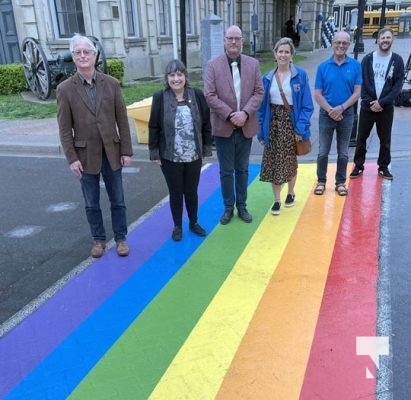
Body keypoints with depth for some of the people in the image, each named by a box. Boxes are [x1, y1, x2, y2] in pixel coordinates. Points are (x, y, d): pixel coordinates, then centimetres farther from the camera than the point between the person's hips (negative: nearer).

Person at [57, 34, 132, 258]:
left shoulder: (111, 84, -1)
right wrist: (72, 158, -9)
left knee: (117, 200, 10)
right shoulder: (65, 89, -4)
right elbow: (64, 128, -4)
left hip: (111, 153, 1)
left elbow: (122, 120, 0)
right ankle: (98, 239, 29)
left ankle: (121, 238, 27)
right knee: (92, 204, 11)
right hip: (86, 155, -1)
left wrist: (126, 151, -2)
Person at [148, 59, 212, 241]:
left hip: (194, 156, 1)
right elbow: (153, 127, -3)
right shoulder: (159, 97, -7)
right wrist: (154, 152, -5)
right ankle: (177, 226, 29)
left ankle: (194, 223, 35)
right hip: (170, 157, -1)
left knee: (191, 191, 15)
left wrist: (206, 148, 2)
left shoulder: (197, 95, -3)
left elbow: (206, 124, 3)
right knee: (175, 193, 12)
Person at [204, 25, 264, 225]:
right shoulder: (213, 65, -3)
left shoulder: (253, 64, 4)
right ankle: (228, 207, 21)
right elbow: (210, 95, -9)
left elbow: (259, 92, 0)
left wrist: (245, 113, -16)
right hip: (223, 126, -2)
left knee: (242, 169, 13)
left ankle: (242, 206, 26)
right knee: (226, 170, 7)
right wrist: (229, 115, -18)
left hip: (246, 126, 2)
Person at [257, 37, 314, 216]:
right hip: (273, 123, 2)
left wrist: (301, 128, -15)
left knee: (290, 161, 10)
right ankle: (277, 200, 13)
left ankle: (291, 193, 32)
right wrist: (261, 131, 0)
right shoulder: (268, 77, 2)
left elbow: (307, 105, -6)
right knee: (273, 162, 2)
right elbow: (262, 106, 4)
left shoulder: (300, 75, -5)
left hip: (291, 122, -2)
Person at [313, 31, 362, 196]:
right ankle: (321, 181, 19)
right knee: (323, 151, 5)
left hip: (346, 114, 0)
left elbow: (357, 92, -2)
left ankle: (340, 182, 21)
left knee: (343, 152, 10)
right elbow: (317, 94, -3)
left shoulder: (355, 65, -1)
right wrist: (331, 110, -15)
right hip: (326, 114, 0)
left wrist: (341, 108, -16)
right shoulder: (323, 66, -1)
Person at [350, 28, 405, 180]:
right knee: (361, 138, 4)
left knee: (385, 140, 7)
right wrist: (369, 101, -12)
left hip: (386, 108, 0)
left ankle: (383, 167, 20)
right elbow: (361, 83, -1)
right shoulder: (368, 59, 2)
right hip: (367, 106, 0)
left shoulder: (397, 60, 2)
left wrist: (382, 102, -14)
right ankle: (358, 166, 15)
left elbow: (398, 85, -4)